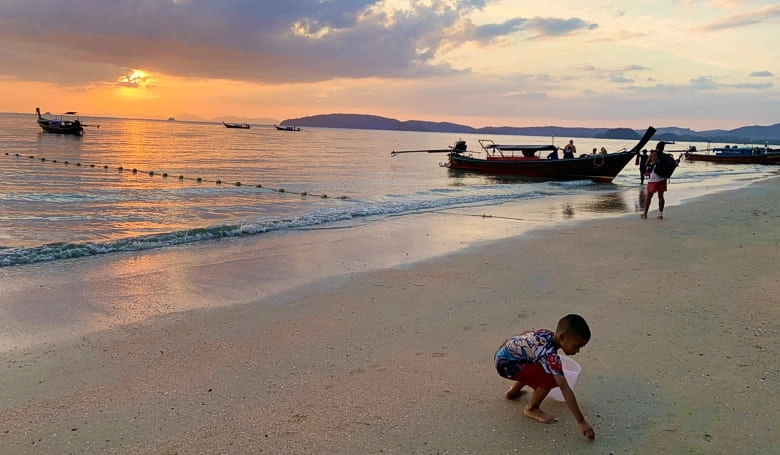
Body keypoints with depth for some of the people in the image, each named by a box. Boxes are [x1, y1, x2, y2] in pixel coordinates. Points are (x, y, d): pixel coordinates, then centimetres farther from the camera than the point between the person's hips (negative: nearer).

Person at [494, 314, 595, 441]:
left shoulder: (547, 333, -2)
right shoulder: (550, 355, -28)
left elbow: (525, 333, 18)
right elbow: (565, 389, -29)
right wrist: (581, 421, -28)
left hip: (503, 354, 10)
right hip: (505, 364, -9)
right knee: (550, 377, -20)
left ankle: (512, 392, 34)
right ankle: (531, 409, 0)